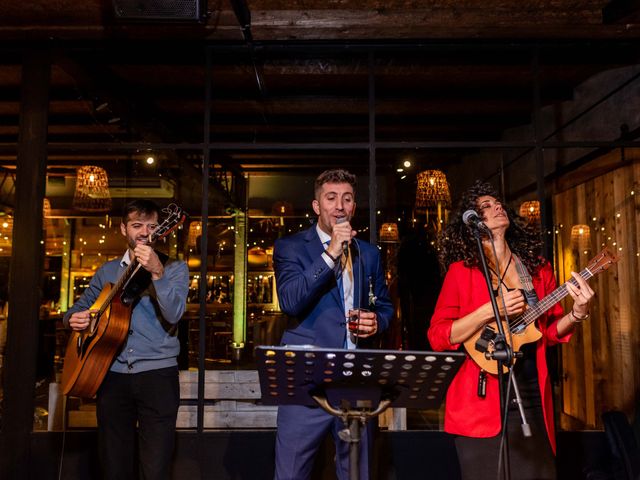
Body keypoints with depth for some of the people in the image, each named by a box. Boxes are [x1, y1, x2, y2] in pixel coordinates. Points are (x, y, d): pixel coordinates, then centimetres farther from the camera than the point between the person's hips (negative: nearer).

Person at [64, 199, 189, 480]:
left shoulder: (174, 268, 1)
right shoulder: (107, 271, 13)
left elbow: (174, 314, -16)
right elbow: (80, 307, 22)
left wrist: (157, 272, -29)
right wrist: (72, 318, -1)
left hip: (157, 375, -3)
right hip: (112, 375, 4)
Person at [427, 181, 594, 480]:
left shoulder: (537, 268, 8)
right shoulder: (462, 271, -4)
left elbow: (551, 331, 13)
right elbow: (437, 337, -9)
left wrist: (577, 313, -6)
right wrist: (490, 311, -19)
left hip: (532, 399, 4)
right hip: (482, 402, -4)